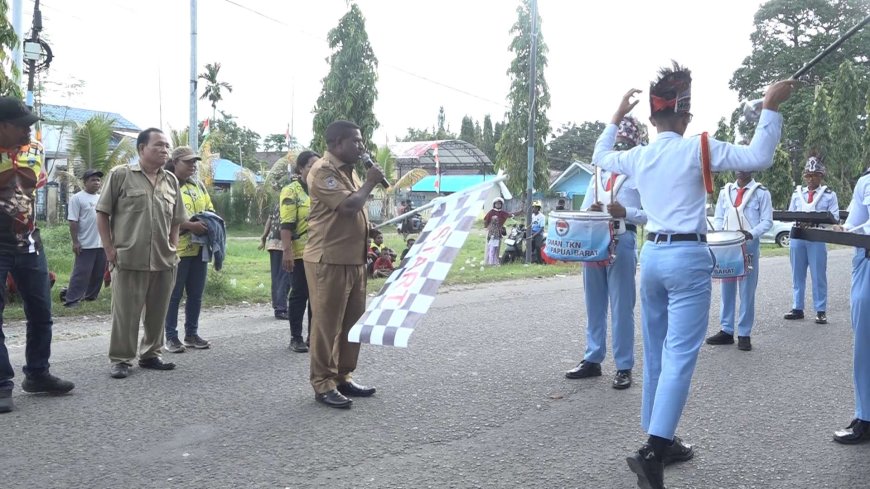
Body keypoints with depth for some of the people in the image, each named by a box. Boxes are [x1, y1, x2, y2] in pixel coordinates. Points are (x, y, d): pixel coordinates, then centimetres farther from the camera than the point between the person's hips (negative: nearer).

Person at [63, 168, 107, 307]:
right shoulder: (77, 198, -6)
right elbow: (73, 222, -11)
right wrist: (75, 242, -16)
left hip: (102, 244, 7)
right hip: (85, 244, -7)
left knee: (98, 273, 12)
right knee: (81, 273, -7)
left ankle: (91, 296, 25)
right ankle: (71, 299, -1)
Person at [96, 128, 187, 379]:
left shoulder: (171, 181, 12)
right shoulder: (121, 174, -2)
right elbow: (103, 213, -1)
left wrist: (173, 249, 8)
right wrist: (109, 250, -6)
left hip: (164, 261, 5)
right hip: (129, 259, -4)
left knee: (157, 312, 11)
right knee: (125, 312, 1)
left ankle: (150, 355, 25)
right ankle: (121, 359, 12)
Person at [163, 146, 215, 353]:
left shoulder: (199, 185, 15)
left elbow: (210, 209, 20)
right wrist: (191, 226, -23)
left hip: (199, 248, 7)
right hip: (177, 249, -7)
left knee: (196, 294, 12)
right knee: (174, 295, 1)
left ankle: (192, 334, 22)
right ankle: (171, 337, 9)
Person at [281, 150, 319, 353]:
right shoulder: (292, 191, -6)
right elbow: (286, 225, -13)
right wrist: (287, 251, -21)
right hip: (302, 253, -6)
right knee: (300, 294, -1)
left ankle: (314, 335, 17)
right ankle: (295, 338, 7)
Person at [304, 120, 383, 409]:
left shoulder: (349, 171, 17)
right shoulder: (323, 171, -13)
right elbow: (348, 205, -24)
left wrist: (370, 232, 15)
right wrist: (369, 182, -10)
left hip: (354, 260, 9)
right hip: (329, 261, -9)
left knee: (353, 322, 14)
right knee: (327, 324, -2)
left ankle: (343, 377, 25)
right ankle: (323, 384, 6)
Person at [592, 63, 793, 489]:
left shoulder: (637, 155, 8)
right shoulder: (698, 149, -8)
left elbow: (600, 157, 28)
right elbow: (758, 157, -11)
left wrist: (617, 116, 35)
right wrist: (770, 108, -3)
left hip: (652, 254, 6)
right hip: (688, 256, -6)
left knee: (656, 353, 15)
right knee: (680, 356, -9)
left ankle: (660, 440, 24)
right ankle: (652, 451, -18)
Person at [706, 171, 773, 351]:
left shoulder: (761, 192, 0)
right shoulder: (725, 191, 12)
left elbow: (767, 221, -3)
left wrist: (751, 233, -20)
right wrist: (719, 233, -6)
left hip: (749, 246, -4)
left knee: (747, 291, 0)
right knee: (727, 289, 8)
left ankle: (744, 334, 5)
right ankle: (726, 331, 15)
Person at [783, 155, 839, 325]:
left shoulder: (829, 194, 3)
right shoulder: (797, 193, 11)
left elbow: (835, 217, -3)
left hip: (818, 238, -3)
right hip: (797, 236, 3)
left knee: (818, 275, -2)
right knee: (797, 274, 8)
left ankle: (821, 311, 4)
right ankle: (797, 308, 16)